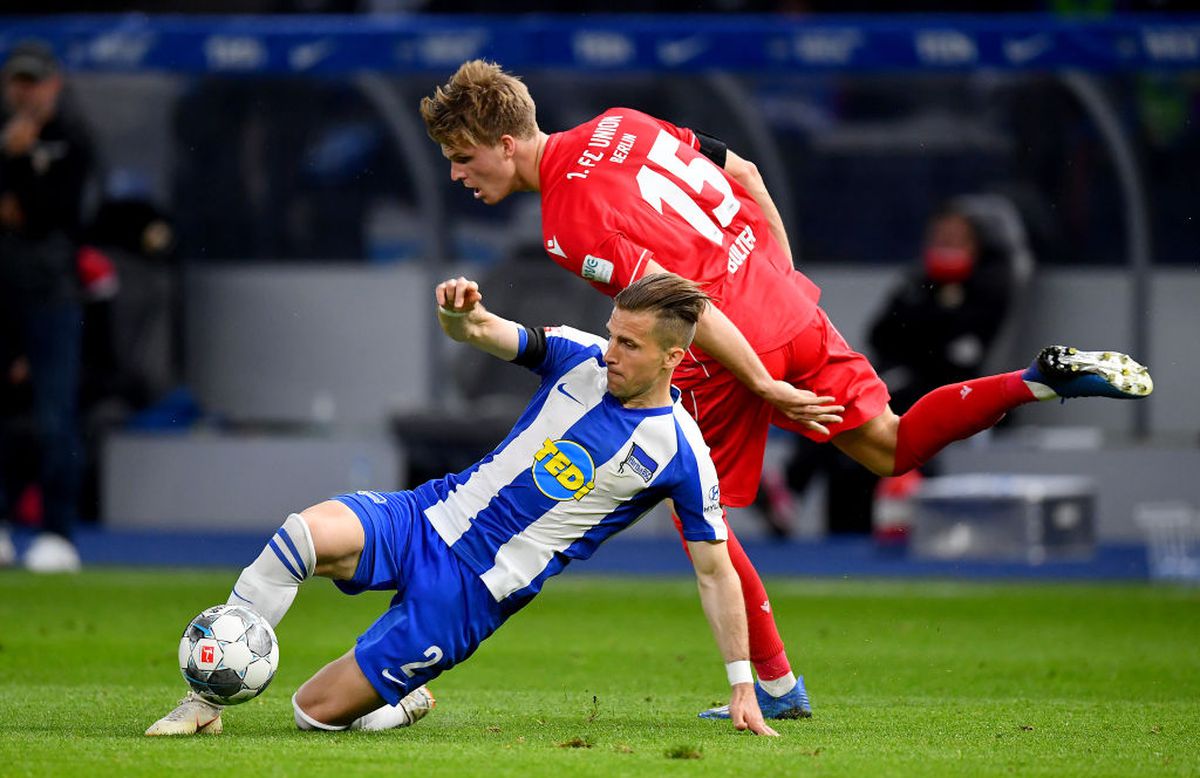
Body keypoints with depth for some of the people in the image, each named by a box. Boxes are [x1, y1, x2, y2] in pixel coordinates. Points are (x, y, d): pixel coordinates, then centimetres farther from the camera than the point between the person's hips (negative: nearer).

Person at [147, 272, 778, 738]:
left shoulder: (679, 454, -10)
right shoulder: (582, 358, 1)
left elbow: (715, 571, -3)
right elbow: (479, 331, -6)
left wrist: (743, 685, -6)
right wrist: (462, 313, -32)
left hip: (473, 592, -3)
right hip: (430, 517, 3)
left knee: (316, 710, -10)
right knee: (307, 533, -31)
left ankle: (405, 699, 25)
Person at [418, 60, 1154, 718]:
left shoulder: (569, 226, -18)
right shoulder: (618, 127, 7)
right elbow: (744, 175, 14)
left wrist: (765, 388, -18)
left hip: (730, 355, -8)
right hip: (788, 305, 8)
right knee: (889, 447, 20)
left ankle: (776, 685, 15)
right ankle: (1045, 379, 6)